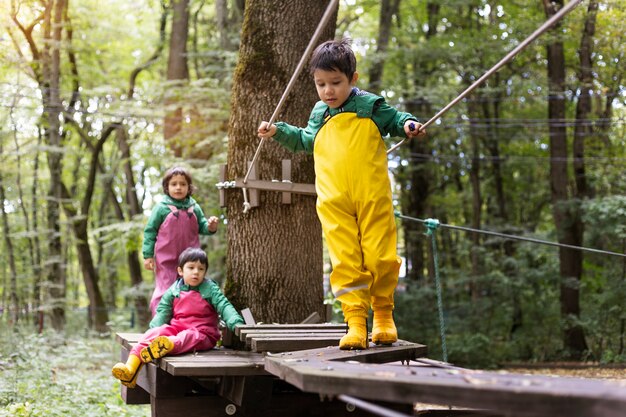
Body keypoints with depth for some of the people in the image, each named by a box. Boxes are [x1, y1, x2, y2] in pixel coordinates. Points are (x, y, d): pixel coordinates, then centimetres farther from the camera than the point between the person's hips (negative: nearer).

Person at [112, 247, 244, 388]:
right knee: (154, 333, -25)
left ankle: (169, 345, -73)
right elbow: (162, 313, 8)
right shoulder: (174, 291, 12)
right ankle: (131, 367, -43)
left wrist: (236, 323, -25)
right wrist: (155, 329, -13)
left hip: (202, 333, -3)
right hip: (176, 328, 3)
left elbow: (224, 306, -6)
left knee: (188, 337, -38)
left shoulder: (210, 289, 5)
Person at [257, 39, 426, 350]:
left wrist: (408, 124, -6)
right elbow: (305, 141, 36)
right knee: (345, 263, -6)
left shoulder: (370, 105, 6)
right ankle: (356, 321, -4)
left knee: (380, 257, -3)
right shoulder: (318, 115, 19)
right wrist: (278, 132, 30)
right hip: (333, 204, 3)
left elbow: (393, 119, 15)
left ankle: (383, 316, 15)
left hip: (373, 197, -2)